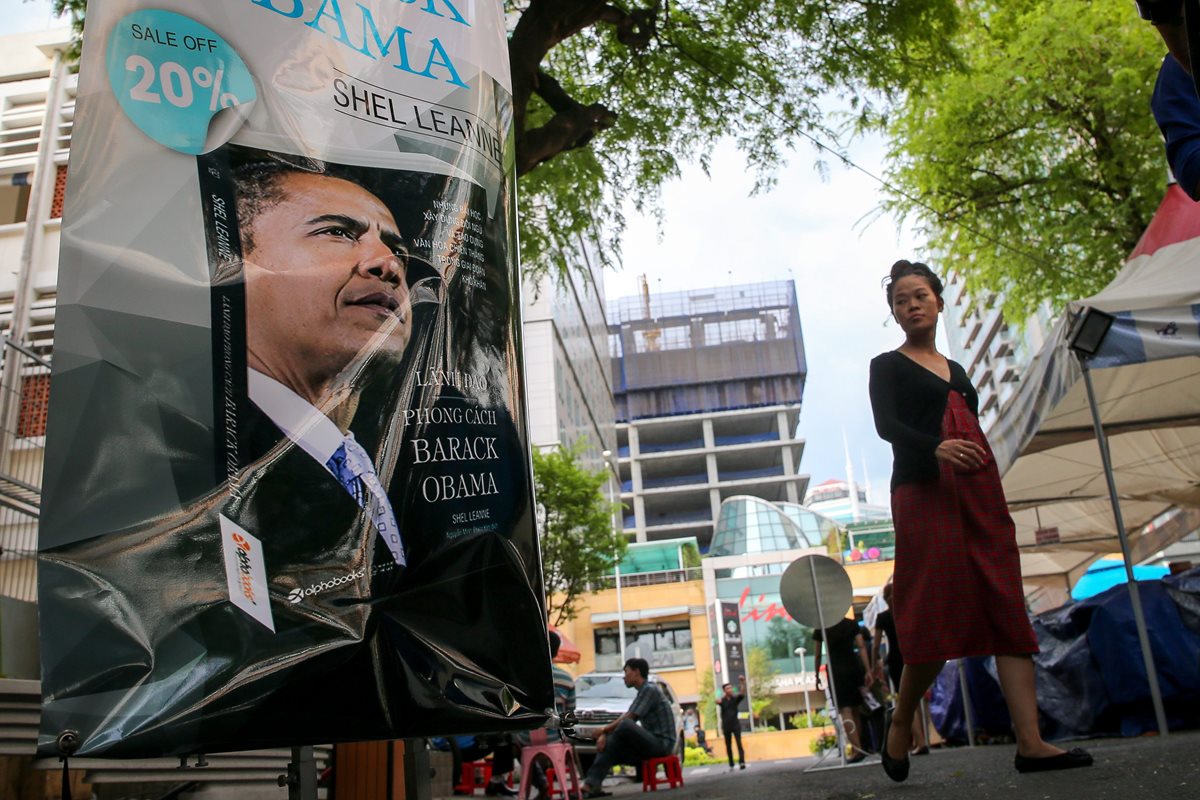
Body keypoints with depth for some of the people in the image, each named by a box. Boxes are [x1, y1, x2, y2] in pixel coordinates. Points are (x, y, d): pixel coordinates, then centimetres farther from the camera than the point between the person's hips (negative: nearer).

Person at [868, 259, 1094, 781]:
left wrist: (993, 502, 15)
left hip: (979, 492, 6)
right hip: (923, 491, -6)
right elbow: (887, 425, -10)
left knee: (1008, 610, -5)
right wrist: (937, 447, -29)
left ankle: (1031, 744, -7)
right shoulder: (887, 366, 6)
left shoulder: (957, 371, 23)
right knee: (939, 615, -10)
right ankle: (900, 720, 12)